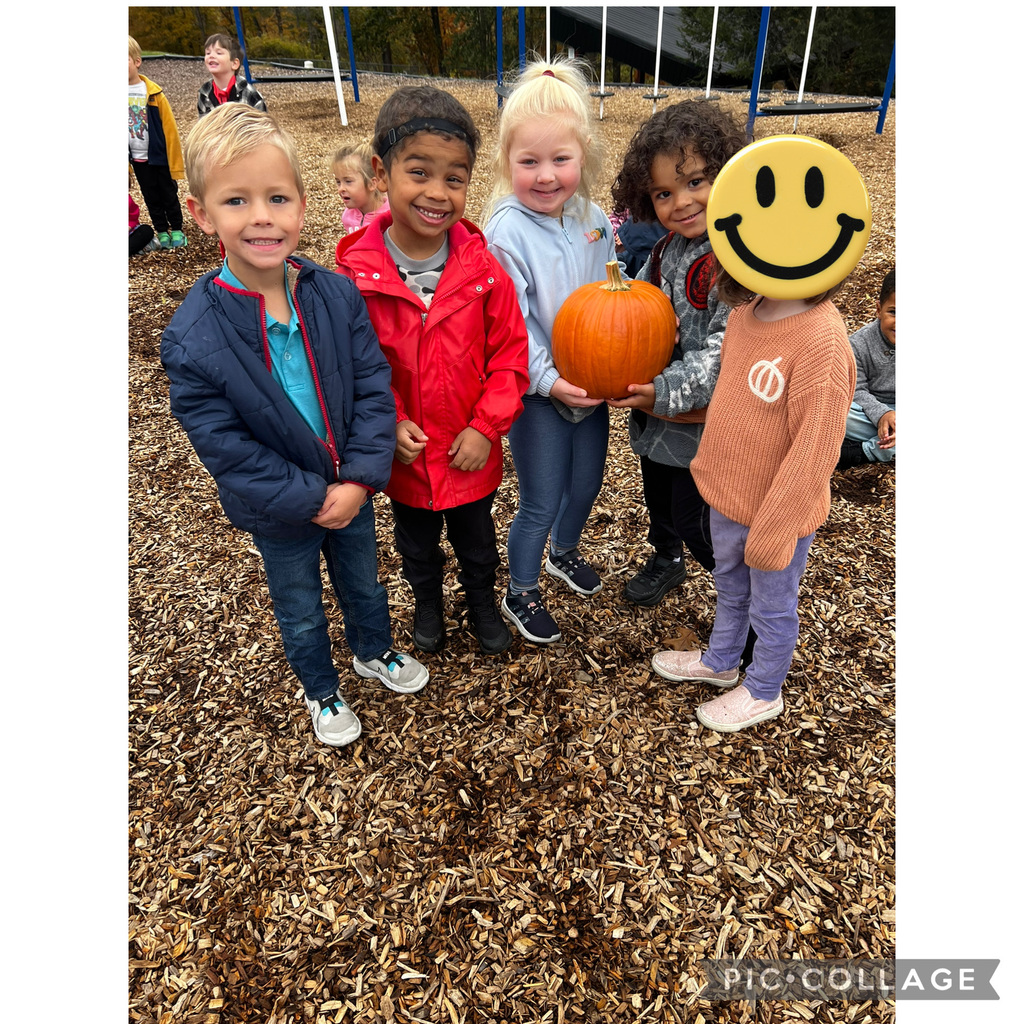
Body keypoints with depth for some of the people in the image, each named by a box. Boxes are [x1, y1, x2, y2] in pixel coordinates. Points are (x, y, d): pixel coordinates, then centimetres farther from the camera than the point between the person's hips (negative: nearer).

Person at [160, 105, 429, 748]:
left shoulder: (337, 295, -14)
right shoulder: (194, 338, -23)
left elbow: (374, 388, -12)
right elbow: (226, 447, -19)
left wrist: (358, 478, -20)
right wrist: (309, 500, -21)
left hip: (351, 489, 3)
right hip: (279, 513, -2)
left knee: (365, 581, 26)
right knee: (300, 610, 21)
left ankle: (375, 653, 57)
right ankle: (322, 691, 49)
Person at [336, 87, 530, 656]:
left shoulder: (482, 269, -14)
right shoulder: (355, 276, -16)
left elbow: (509, 353, -9)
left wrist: (485, 427, -15)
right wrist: (386, 423, -18)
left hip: (472, 454, 0)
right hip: (403, 456, 0)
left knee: (477, 538, 24)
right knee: (416, 543, 26)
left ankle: (482, 599, 53)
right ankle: (427, 601, 55)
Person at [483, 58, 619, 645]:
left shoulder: (594, 219, 0)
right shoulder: (506, 231, -18)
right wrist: (548, 378, -26)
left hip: (592, 382, 6)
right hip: (537, 390, -6)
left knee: (587, 484, 20)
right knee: (541, 502, 3)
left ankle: (564, 552, 51)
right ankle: (521, 595, 28)